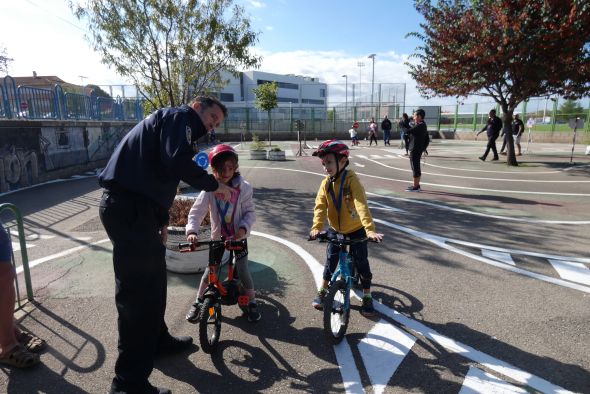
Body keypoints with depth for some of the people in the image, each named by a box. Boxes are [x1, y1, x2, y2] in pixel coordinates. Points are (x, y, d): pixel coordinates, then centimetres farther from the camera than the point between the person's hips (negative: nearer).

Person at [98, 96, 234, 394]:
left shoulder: (169, 121, 27)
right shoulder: (180, 116, -4)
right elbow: (179, 162, -23)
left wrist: (161, 221, 28)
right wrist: (214, 185, -9)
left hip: (131, 205, 11)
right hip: (129, 206, -11)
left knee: (153, 278, 21)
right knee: (138, 290, -6)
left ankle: (158, 340, 39)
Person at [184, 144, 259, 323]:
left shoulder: (243, 188, -16)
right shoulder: (209, 189, -16)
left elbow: (250, 212, -10)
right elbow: (196, 212, -18)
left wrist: (244, 227, -27)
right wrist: (191, 231, -32)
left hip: (238, 235, -1)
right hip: (218, 235, 1)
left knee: (242, 270, -1)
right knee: (210, 269, 7)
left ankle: (252, 302, 20)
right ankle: (198, 302, 26)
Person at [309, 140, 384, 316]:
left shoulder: (351, 179, -23)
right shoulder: (326, 183, -9)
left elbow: (361, 205, -33)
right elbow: (320, 206, -16)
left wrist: (370, 229, -41)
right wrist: (316, 227, -32)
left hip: (356, 230, -3)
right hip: (335, 230, 4)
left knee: (361, 262, 1)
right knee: (331, 260, 7)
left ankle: (367, 296, 20)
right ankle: (322, 291, 26)